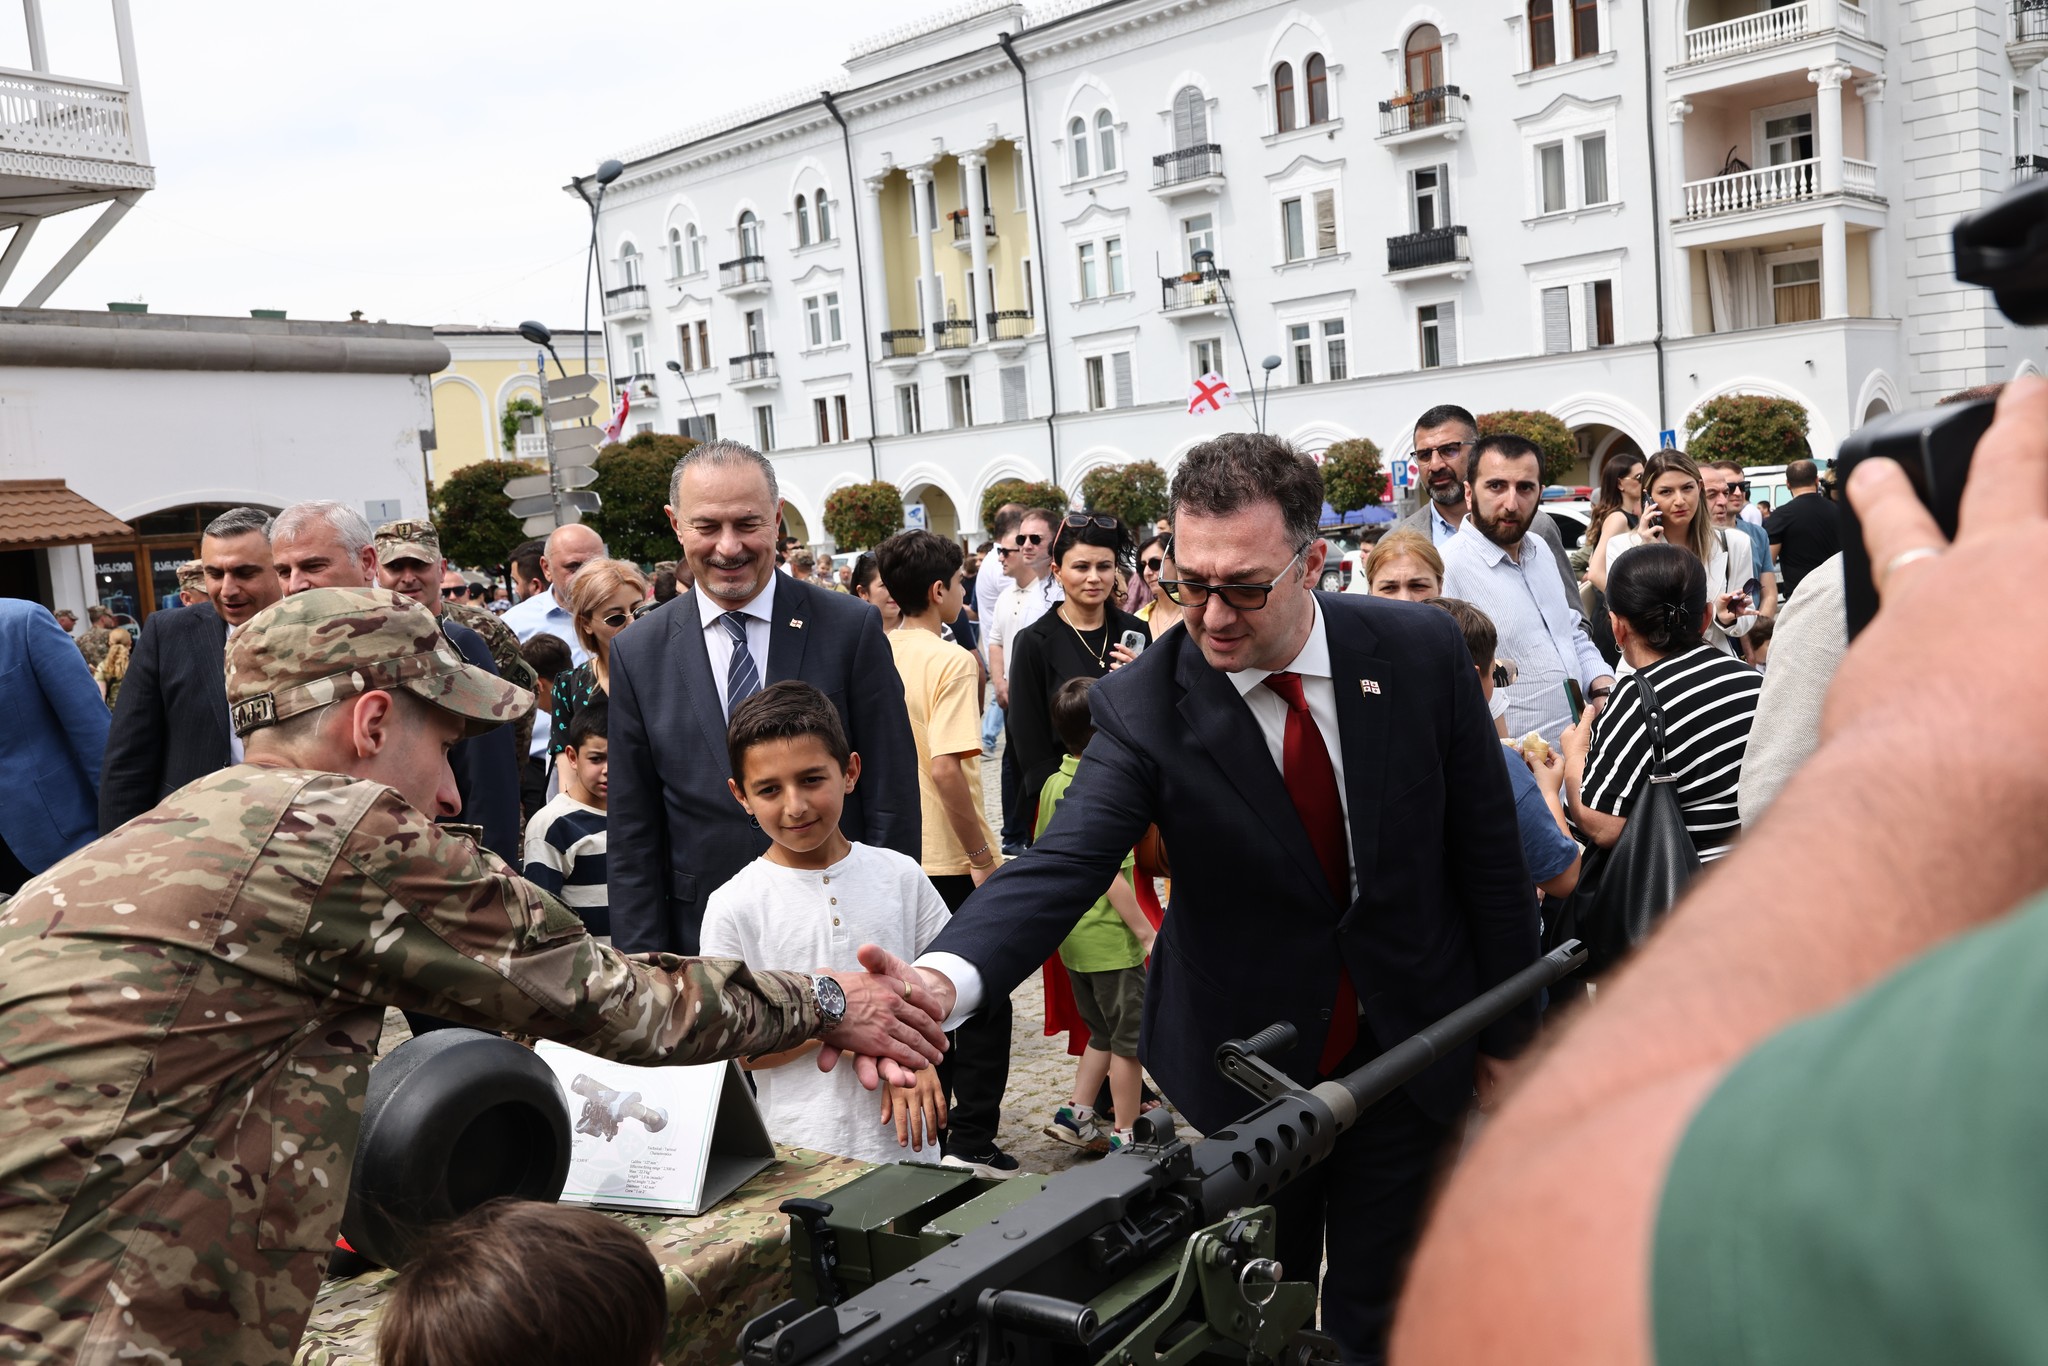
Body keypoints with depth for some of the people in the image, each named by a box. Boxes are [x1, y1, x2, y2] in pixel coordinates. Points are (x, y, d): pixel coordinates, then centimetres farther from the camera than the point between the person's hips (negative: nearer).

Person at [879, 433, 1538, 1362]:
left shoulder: (1421, 650, -13)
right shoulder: (1143, 704, -17)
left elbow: (1488, 849, -3)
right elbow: (1064, 862, -30)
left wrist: (1509, 1033, 3)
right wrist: (943, 980, -49)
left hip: (1407, 1055, 1)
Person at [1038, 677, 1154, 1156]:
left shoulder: (1053, 784, 4)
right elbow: (1110, 877, -22)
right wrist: (1148, 934, -16)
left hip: (1073, 935, 8)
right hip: (1110, 940, -8)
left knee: (1104, 1033, 22)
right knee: (1132, 1037, 6)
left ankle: (1076, 1113, 21)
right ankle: (1126, 1135, 15)